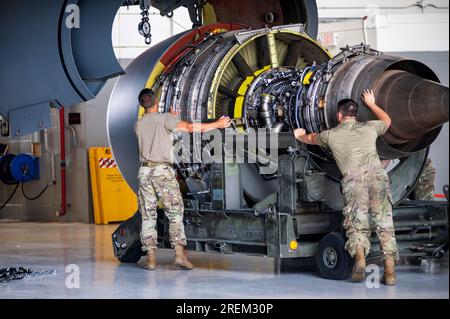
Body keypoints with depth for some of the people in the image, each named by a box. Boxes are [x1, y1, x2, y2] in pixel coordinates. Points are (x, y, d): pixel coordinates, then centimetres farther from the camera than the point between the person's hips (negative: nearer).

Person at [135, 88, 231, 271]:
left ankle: (151, 257, 1)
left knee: (148, 216, 6)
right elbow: (190, 128, -8)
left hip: (145, 171, 4)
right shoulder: (164, 119, -2)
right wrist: (217, 125, 0)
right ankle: (179, 254, -12)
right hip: (163, 170, -4)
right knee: (175, 212, -1)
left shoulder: (138, 125, 13)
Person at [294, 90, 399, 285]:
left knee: (357, 226, 1)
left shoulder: (331, 135, 21)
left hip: (353, 179, -1)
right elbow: (387, 120, 48)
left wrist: (300, 136, 66)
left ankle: (359, 256, -28)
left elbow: (310, 139, 44)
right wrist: (371, 104, 61)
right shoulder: (369, 128, 23)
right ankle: (390, 270, -13)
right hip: (377, 175, 1)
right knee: (384, 224, -1)